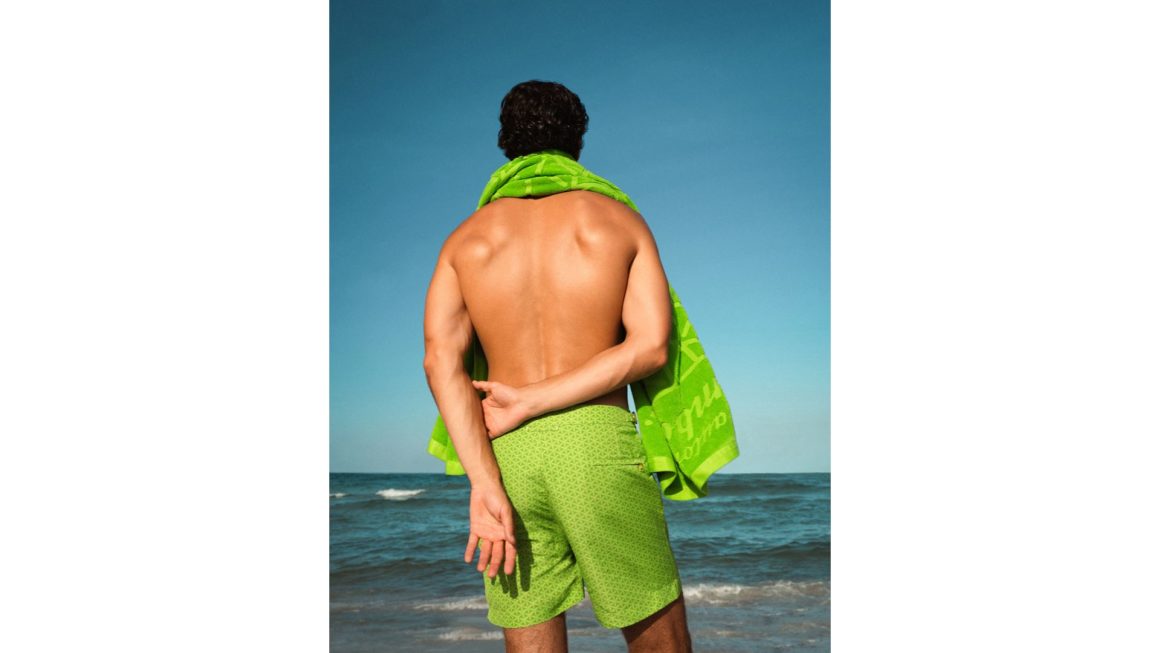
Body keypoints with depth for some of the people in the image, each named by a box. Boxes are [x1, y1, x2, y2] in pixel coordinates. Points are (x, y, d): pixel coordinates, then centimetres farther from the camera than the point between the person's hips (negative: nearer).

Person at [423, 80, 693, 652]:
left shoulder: (466, 238, 12)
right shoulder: (619, 220, 9)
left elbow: (441, 357, -4)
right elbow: (650, 347, -5)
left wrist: (484, 485, -11)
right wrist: (530, 402, -5)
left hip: (507, 455, 2)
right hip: (598, 442, -2)